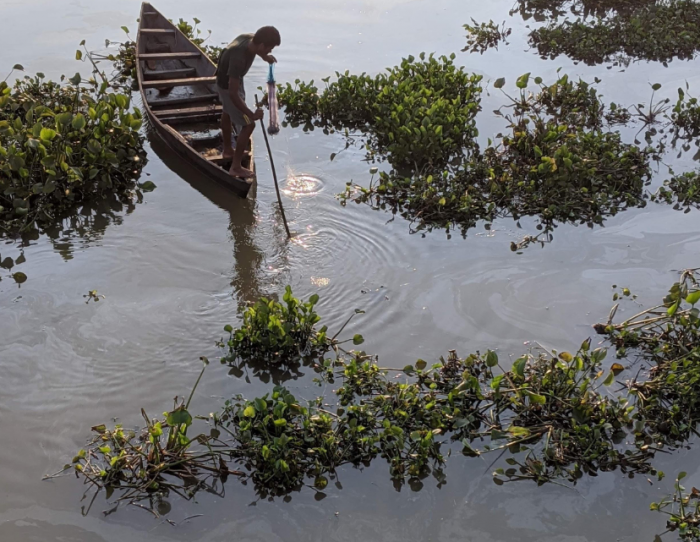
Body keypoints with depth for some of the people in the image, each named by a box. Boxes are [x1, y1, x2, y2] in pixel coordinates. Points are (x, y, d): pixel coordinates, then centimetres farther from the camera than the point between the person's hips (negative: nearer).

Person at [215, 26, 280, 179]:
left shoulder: (250, 39, -20)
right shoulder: (238, 59, -43)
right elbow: (233, 94, -41)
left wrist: (264, 56, 0)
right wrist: (251, 114, -38)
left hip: (227, 79, 9)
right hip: (228, 85, -9)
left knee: (228, 112, 28)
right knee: (248, 124, -3)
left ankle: (228, 150, 53)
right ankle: (236, 167, 10)